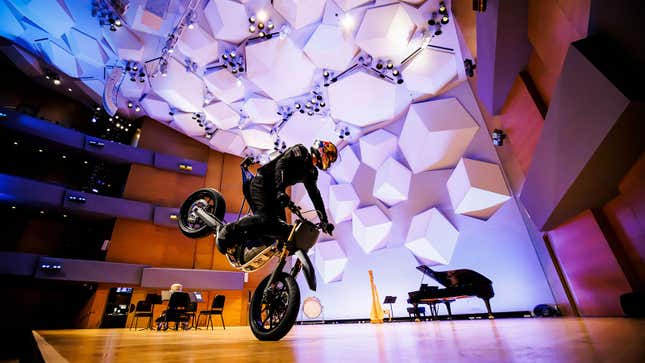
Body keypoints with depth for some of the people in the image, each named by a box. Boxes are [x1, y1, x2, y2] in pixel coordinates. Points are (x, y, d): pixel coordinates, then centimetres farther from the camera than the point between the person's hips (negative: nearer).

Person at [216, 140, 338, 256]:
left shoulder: (311, 172, 18)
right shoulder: (300, 150, -4)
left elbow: (315, 195, 19)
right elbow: (281, 163, -21)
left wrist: (324, 220, 14)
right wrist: (280, 190, -35)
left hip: (275, 192, 9)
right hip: (262, 183, -8)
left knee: (283, 230, -4)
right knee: (266, 218, -28)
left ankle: (243, 245, 0)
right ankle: (228, 231, -12)